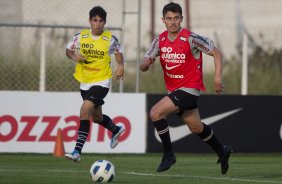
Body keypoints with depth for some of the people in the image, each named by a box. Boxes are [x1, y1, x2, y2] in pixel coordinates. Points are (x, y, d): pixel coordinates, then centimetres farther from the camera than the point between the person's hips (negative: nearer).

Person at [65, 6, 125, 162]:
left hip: (101, 82, -5)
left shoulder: (110, 39, -9)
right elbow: (68, 50, 10)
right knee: (96, 117, 22)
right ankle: (116, 130, 56)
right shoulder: (81, 37, -4)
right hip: (85, 82, 5)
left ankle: (78, 151, -27)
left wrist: (121, 66, -7)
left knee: (85, 110, -25)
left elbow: (118, 51, 10)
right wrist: (74, 57, -12)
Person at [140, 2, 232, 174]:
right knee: (196, 127, 19)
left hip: (189, 88, -7)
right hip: (174, 89, 7)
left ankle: (168, 154, -7)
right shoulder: (160, 40, 0)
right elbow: (143, 67, 0)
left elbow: (217, 53, -10)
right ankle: (222, 151, 41)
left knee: (156, 113, -20)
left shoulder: (191, 38, -17)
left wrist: (218, 77, -19)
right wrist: (147, 63, -24)